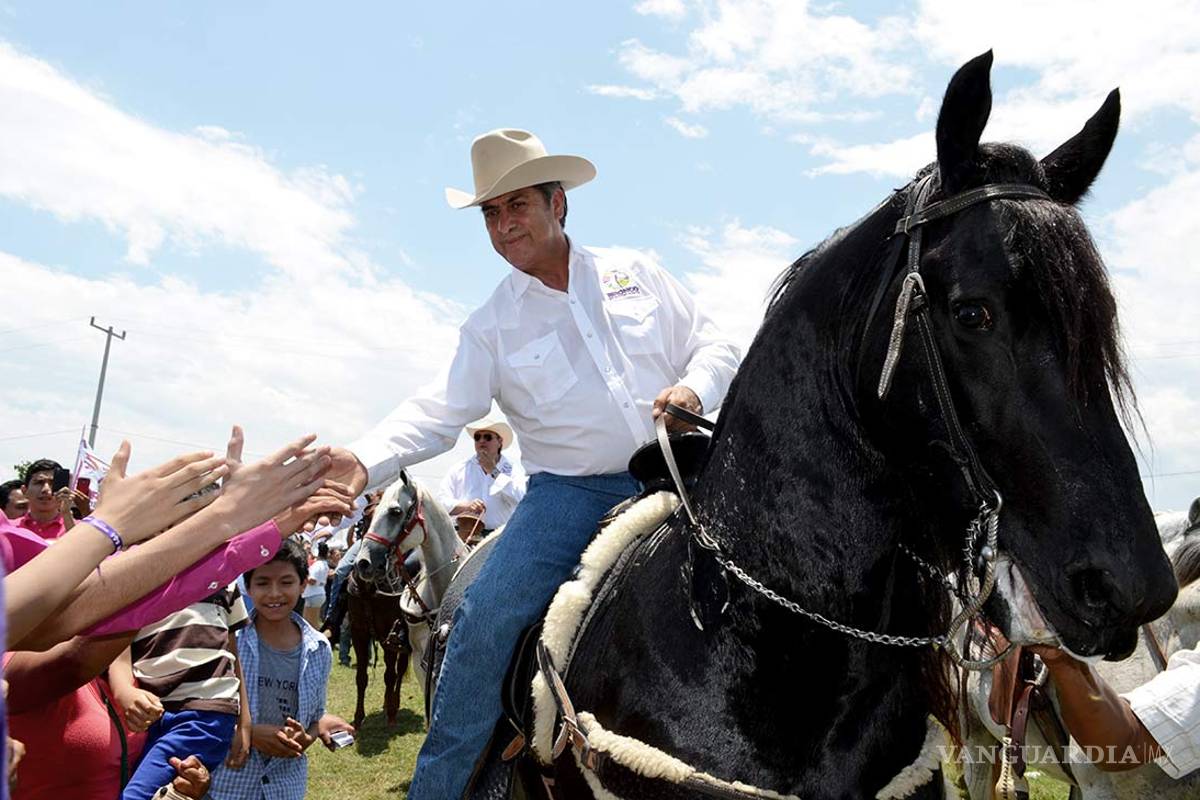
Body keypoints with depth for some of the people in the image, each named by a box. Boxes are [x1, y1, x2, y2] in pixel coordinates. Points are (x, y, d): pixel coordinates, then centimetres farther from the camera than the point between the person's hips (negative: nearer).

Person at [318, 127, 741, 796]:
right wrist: (366, 460, -24)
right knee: (486, 619, -17)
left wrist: (693, 390, -13)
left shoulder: (636, 272, 9)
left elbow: (715, 347, 10)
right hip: (571, 492, -1)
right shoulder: (493, 326, 5)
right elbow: (443, 410, -6)